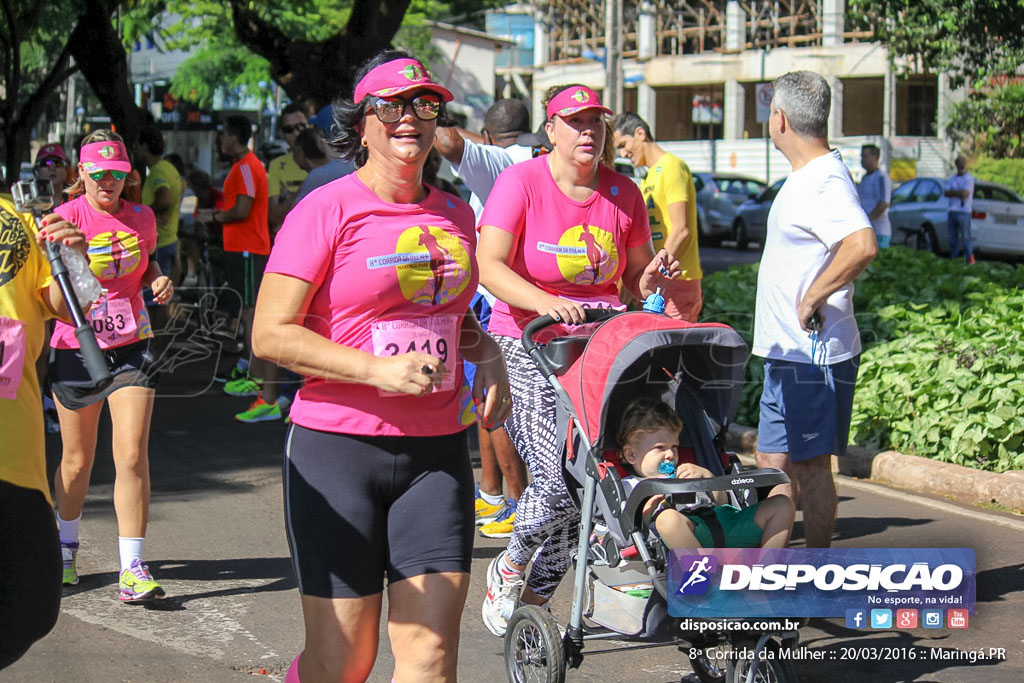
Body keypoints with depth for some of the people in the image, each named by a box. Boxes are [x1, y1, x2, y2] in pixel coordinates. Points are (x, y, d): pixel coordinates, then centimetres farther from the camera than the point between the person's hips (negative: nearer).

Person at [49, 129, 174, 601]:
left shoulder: (141, 218, 4)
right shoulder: (66, 217, -7)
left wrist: (159, 280, 0)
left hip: (131, 348, 2)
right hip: (77, 348, -2)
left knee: (132, 455, -10)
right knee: (77, 459, 11)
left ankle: (132, 569, -6)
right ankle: (65, 545, 38)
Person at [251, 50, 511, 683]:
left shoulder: (455, 214, 12)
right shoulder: (328, 209, -5)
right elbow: (271, 333, -11)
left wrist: (489, 357, 7)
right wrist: (378, 370, -19)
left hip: (438, 451, 5)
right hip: (338, 446, -4)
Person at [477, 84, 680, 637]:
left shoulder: (623, 193, 8)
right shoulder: (520, 182, -6)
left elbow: (636, 275, 16)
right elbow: (489, 265, -16)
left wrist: (651, 277, -9)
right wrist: (544, 302, -33)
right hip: (525, 344, -4)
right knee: (561, 476, -17)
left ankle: (536, 594, 15)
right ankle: (508, 567, 12)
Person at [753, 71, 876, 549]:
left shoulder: (825, 182, -19)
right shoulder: (804, 177, 14)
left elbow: (862, 245, -36)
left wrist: (812, 300, -26)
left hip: (812, 354, -10)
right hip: (787, 353, 10)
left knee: (810, 464, -3)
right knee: (773, 460, 16)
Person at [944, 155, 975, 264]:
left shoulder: (969, 178, -1)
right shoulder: (952, 178, 18)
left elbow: (965, 194, -14)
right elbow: (946, 193, 4)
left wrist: (952, 192, -2)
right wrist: (959, 193, -10)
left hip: (963, 212, -6)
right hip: (951, 211, 6)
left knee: (966, 237, -8)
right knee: (953, 238, 5)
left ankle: (969, 259, -6)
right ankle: (953, 259, 8)